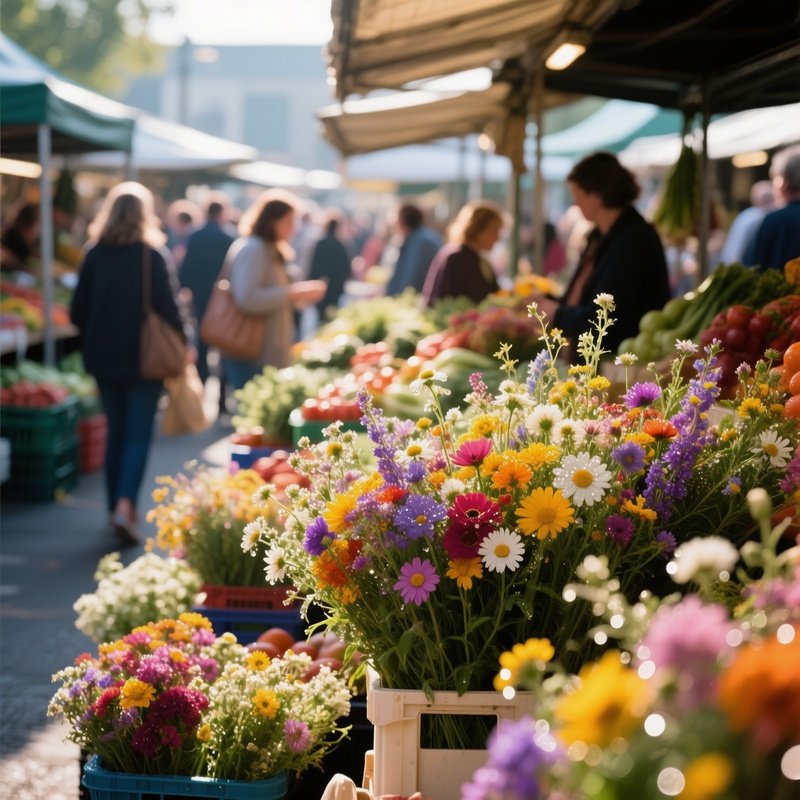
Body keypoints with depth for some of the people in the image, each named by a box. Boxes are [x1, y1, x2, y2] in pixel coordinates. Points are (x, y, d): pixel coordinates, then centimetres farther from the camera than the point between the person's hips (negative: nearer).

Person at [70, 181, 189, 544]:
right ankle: (126, 504, -17)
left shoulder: (95, 254, -1)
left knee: (116, 431, 16)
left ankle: (116, 507, 20)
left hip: (104, 356, 3)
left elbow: (78, 312, 2)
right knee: (138, 434, 0)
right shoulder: (155, 255, -10)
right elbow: (169, 309, -12)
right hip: (145, 358, -3)